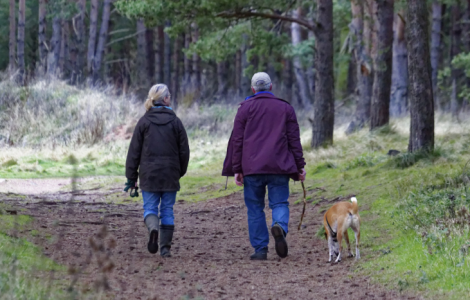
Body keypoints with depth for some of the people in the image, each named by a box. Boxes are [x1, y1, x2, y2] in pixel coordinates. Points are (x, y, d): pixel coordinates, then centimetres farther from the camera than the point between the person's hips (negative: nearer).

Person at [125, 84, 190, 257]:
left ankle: (153, 228, -26)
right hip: (170, 174, 1)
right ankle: (165, 248, 6)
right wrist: (180, 172, 17)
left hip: (149, 174, -1)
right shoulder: (175, 122, -1)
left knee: (150, 207, 6)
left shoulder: (144, 122, -2)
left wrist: (131, 178, 4)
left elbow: (134, 151, -1)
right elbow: (184, 151, 3)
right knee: (167, 210, 8)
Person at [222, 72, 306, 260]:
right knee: (280, 203, 5)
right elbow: (294, 140, 7)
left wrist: (236, 169, 3)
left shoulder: (245, 108, 6)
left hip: (252, 167, -1)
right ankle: (280, 226, -27)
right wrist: (300, 166, 10)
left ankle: (260, 249, 2)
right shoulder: (286, 108, 9)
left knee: (255, 208, 5)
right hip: (279, 167, 1)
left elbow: (237, 140, 2)